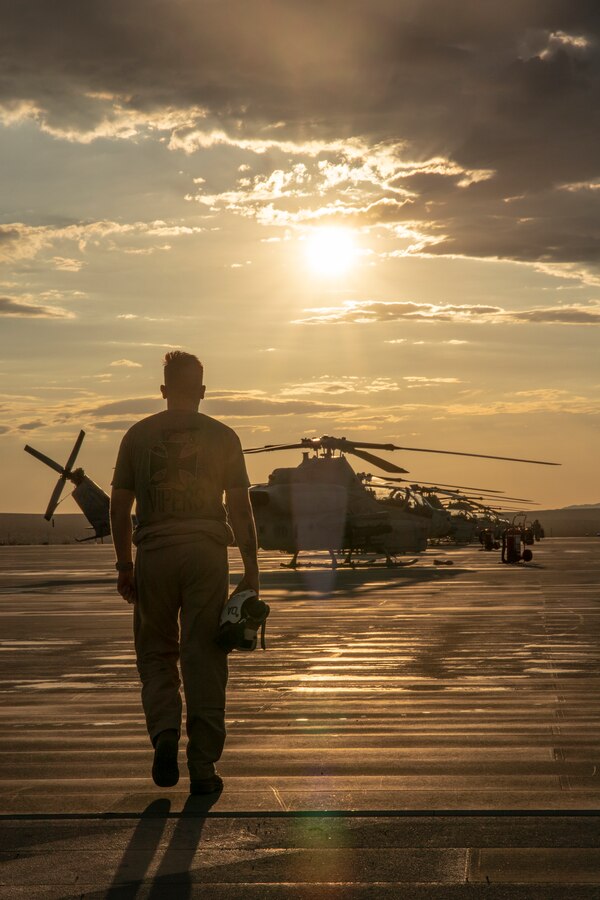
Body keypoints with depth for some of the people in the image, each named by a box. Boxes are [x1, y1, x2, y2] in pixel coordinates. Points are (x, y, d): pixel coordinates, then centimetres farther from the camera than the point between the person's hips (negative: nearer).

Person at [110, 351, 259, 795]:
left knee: (156, 652, 14)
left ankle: (164, 732, -8)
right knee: (204, 658, 3)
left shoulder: (138, 435, 6)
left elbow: (120, 507, 6)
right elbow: (240, 508, 2)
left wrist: (124, 565, 13)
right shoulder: (223, 437, 4)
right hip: (207, 552, 0)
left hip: (154, 553, 0)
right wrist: (251, 570, 5)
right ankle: (203, 766, 5)